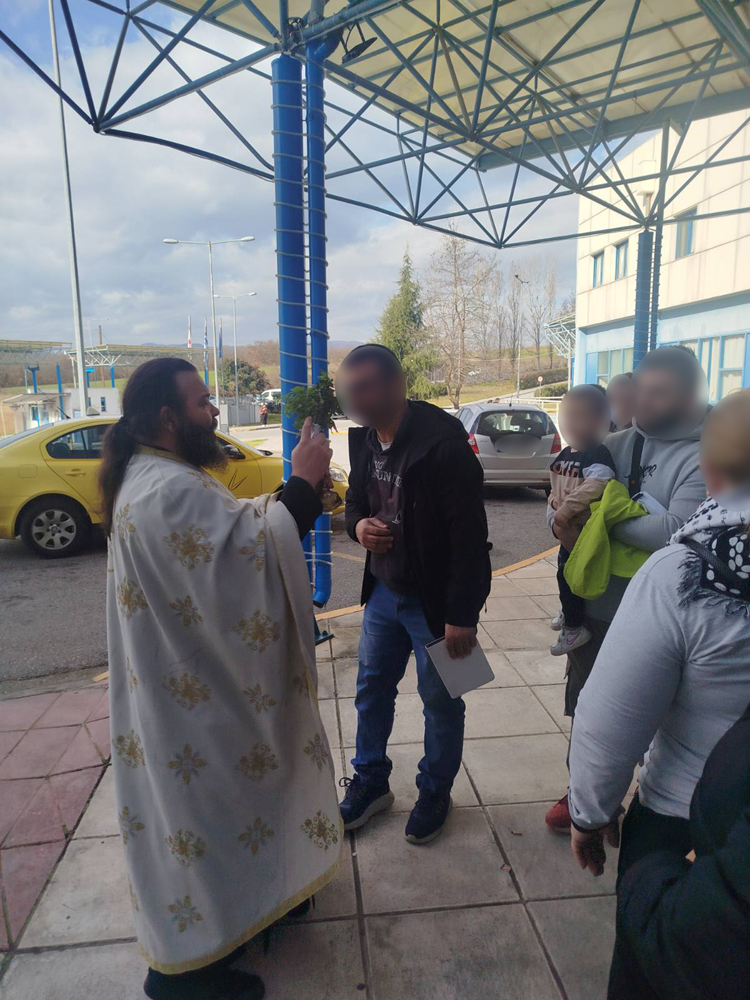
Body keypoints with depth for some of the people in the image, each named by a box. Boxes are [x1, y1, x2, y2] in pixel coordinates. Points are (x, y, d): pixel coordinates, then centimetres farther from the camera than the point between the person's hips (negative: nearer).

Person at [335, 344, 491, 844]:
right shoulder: (363, 437, 0)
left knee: (441, 702, 12)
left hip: (433, 601, -6)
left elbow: (469, 532, -21)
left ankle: (435, 793, 36)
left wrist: (462, 616, -19)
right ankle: (371, 783, 40)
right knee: (371, 690, 18)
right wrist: (358, 525, -9)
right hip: (383, 592, 7)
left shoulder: (442, 438, -22)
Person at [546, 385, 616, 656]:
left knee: (568, 573, -4)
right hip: (566, 531, 8)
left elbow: (596, 486, -34)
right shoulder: (565, 454, 9)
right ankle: (569, 613, 44)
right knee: (565, 570, 22)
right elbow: (555, 491, 9)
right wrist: (554, 517, -7)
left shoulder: (597, 454, -17)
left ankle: (573, 627, 12)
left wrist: (567, 509, -34)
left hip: (585, 530, -8)